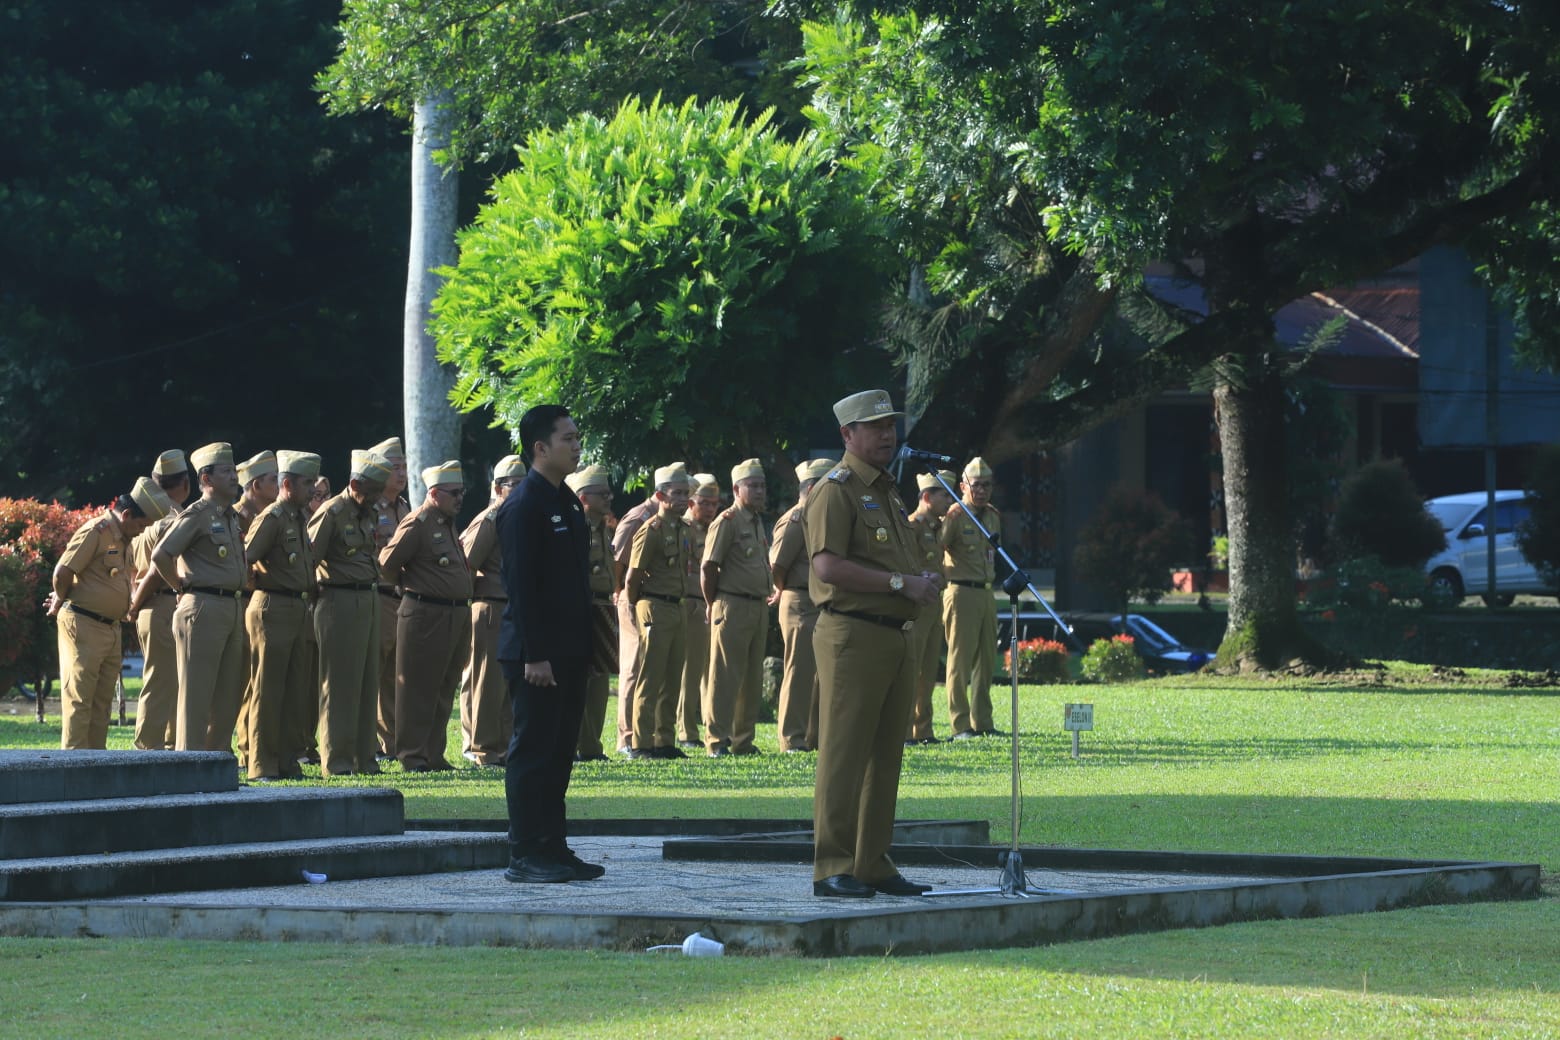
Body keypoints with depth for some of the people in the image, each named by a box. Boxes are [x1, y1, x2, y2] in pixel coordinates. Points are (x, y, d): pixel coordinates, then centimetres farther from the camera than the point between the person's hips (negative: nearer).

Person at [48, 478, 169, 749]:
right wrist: (60, 602, 0)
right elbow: (63, 571, -17)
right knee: (79, 697, -7)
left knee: (102, 701, 10)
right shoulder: (96, 531, -13)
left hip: (111, 630, 9)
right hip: (83, 625, -9)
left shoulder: (124, 540, 17)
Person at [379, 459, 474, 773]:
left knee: (445, 688, 11)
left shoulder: (449, 524, 16)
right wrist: (408, 586, 2)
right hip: (425, 615, -9)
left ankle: (434, 755, 17)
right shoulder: (417, 523, -11)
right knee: (418, 689, -3)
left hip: (457, 615, 9)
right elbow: (387, 564, -13)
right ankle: (413, 756, 0)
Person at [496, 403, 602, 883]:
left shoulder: (568, 502, 16)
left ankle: (553, 849, 16)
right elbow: (520, 586, -17)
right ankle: (526, 856, -3)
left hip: (569, 652, 9)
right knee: (533, 750, -5)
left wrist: (586, 645, 17)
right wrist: (534, 655, -20)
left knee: (560, 753, 11)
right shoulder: (524, 506, -13)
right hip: (538, 654, -9)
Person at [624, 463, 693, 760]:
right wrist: (638, 609, 0)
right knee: (651, 680, -5)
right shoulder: (652, 531, -12)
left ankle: (665, 741, 16)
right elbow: (632, 577, -11)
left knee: (672, 680, 10)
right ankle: (641, 744, -3)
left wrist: (684, 611, 18)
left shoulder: (683, 529, 13)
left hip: (676, 609, 8)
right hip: (656, 609, -8)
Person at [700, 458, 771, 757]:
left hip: (758, 607, 8)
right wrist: (714, 605, -5)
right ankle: (717, 740, -4)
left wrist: (764, 600, 15)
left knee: (752, 678, 10)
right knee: (725, 676, -6)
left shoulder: (758, 523, 17)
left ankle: (743, 740, 16)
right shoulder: (727, 522, -9)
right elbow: (708, 567, -13)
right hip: (733, 607, -8)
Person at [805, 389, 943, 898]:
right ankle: (832, 868, -7)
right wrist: (900, 583, -18)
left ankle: (873, 864, 15)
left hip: (896, 638, 9)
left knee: (885, 758, 10)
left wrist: (923, 582, 9)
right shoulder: (837, 490, -7)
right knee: (844, 755, -8)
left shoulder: (887, 491, 22)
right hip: (853, 635, -9)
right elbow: (828, 566, -19)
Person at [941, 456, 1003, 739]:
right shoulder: (954, 515, -9)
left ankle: (982, 721, 15)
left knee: (986, 659, 10)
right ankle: (960, 724, -4)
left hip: (987, 593, 8)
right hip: (962, 592, -8)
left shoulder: (993, 516, 15)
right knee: (960, 659, -5)